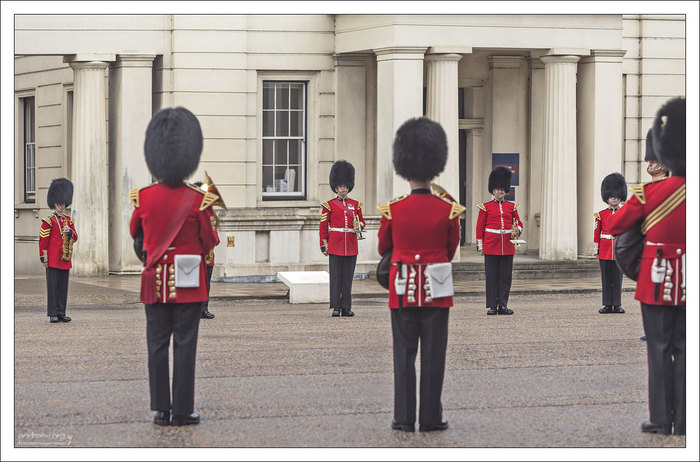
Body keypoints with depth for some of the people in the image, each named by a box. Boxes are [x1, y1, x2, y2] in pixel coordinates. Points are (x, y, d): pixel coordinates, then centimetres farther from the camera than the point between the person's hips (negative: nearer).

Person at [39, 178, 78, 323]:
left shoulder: (69, 220, 14)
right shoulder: (48, 221, -3)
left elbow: (75, 238, 13)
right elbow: (42, 240, -6)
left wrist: (70, 232, -10)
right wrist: (43, 258, -10)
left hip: (65, 259, 6)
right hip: (53, 259, -6)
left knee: (63, 286, 7)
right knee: (52, 285, -4)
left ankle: (61, 313, 11)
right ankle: (52, 314, -3)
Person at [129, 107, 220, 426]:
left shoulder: (143, 197, -3)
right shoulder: (199, 200, -11)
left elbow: (135, 233, 15)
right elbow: (210, 243, -1)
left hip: (155, 281, 2)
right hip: (189, 283, -2)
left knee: (157, 345, 7)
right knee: (185, 345, 2)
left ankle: (161, 410, 8)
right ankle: (183, 411, 3)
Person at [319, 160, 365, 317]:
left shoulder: (355, 205, 12)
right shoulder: (329, 205, 2)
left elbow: (361, 221, 18)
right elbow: (323, 227, 3)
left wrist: (359, 226, -7)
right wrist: (324, 245, -2)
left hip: (351, 247, 3)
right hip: (335, 246, -3)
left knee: (348, 277, 4)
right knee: (335, 276, -3)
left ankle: (346, 307, 8)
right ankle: (336, 307, -1)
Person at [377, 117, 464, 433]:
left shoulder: (392, 210, -7)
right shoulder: (449, 210, -6)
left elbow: (383, 249, 9)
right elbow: (451, 251, 8)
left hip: (402, 290, 0)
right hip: (436, 291, 0)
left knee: (404, 354, 6)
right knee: (433, 355, 4)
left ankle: (404, 418, 5)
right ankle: (431, 418, 6)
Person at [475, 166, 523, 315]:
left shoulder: (511, 207, 12)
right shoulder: (486, 207, 4)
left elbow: (519, 224, 14)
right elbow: (480, 227, 4)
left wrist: (517, 231, -9)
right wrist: (480, 246, -1)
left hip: (507, 247, 3)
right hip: (491, 247, -3)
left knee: (506, 276, 2)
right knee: (491, 276, -2)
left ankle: (503, 305, 8)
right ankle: (492, 306, 2)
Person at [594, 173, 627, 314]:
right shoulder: (600, 215, 5)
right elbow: (596, 233, 7)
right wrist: (596, 250, 4)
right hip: (604, 252, 0)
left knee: (618, 278, 1)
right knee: (606, 279, 3)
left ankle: (617, 305, 4)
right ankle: (608, 305, 6)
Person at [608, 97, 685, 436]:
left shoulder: (649, 193, -12)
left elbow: (614, 227, -3)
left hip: (657, 279, -2)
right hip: (689, 286, 2)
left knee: (659, 349, 4)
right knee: (685, 350, 8)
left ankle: (661, 420, 5)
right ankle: (684, 421, 9)